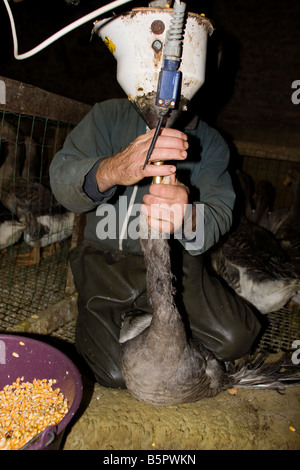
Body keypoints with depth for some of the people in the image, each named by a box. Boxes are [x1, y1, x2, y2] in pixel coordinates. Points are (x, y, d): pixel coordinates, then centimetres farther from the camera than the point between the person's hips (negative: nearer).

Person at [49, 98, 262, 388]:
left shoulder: (211, 143, 1)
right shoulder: (110, 115, -3)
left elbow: (220, 213, -14)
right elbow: (61, 178, -15)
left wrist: (187, 218, -40)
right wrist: (112, 170, -39)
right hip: (107, 259, -1)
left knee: (236, 338, -14)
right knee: (115, 372, -15)